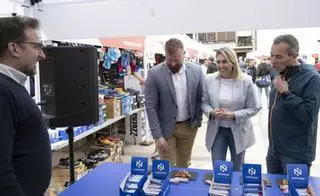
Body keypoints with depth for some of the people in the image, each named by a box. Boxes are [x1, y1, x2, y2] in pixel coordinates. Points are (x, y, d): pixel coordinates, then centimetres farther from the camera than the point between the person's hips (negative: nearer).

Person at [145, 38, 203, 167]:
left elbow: (200, 98, 6)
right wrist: (157, 135, -16)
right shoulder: (154, 74, -14)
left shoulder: (196, 70, -5)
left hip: (189, 126, 3)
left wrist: (197, 121, 2)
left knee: (183, 166, 16)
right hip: (165, 128, -2)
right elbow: (151, 107, -13)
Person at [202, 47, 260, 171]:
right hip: (216, 130, 1)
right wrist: (211, 112, -18)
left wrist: (234, 115, -22)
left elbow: (254, 108, -8)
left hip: (239, 131, -1)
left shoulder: (246, 81, -12)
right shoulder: (209, 80, -5)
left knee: (237, 171, 19)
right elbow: (203, 102, 3)